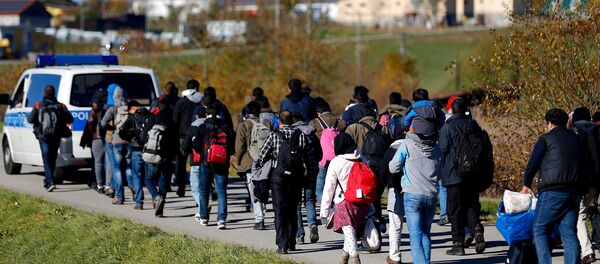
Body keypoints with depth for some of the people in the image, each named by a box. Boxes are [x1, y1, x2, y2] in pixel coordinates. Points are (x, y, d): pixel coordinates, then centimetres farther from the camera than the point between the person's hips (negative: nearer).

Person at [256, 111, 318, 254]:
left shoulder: (274, 135, -5)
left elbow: (262, 156, -3)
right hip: (296, 178, 3)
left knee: (280, 211, -1)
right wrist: (312, 173, 15)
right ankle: (291, 243, 21)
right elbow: (310, 158, 3)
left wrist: (257, 165, 17)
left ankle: (282, 244, -10)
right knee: (292, 210, 16)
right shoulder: (301, 136, 2)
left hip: (278, 177, -3)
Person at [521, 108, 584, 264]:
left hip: (553, 192, -5)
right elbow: (581, 165, 17)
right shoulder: (576, 139, 18)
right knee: (569, 233, 7)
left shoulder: (546, 139, 1)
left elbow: (533, 165, 0)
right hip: (574, 192, 5)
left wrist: (526, 185, 14)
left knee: (540, 231, 1)